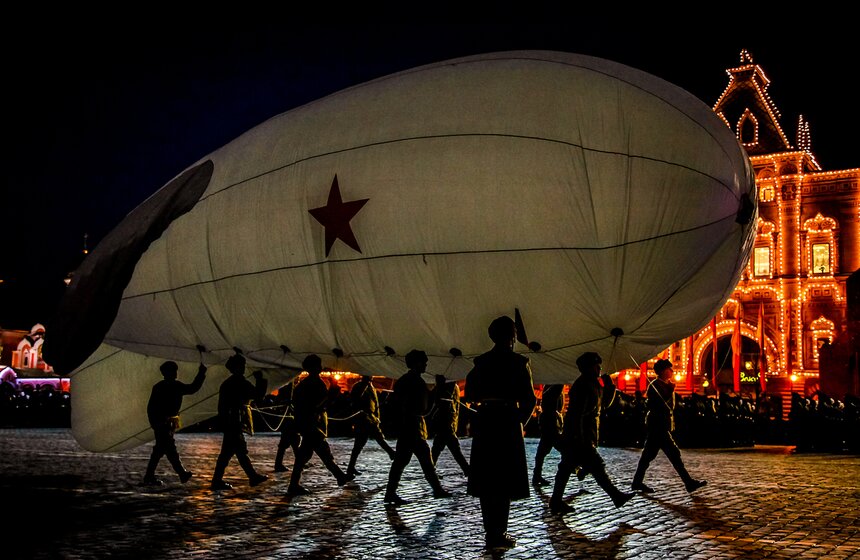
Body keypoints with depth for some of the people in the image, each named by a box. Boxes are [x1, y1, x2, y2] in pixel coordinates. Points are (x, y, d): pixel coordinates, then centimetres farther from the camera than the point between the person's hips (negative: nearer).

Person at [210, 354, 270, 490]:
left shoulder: (228, 383, 15)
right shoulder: (240, 382, -14)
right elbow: (258, 395, -16)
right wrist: (260, 379, -8)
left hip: (228, 422, 10)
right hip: (236, 423, -10)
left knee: (241, 451, 12)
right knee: (227, 452, -6)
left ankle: (253, 476, 16)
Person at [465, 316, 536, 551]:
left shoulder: (481, 361, 6)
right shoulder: (518, 362, -6)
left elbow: (470, 395, 7)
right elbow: (529, 399, -10)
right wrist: (521, 420, 5)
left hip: (483, 422, 4)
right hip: (508, 422, -4)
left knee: (486, 479, 11)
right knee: (506, 479, 2)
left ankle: (491, 531, 16)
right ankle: (498, 535, 0)